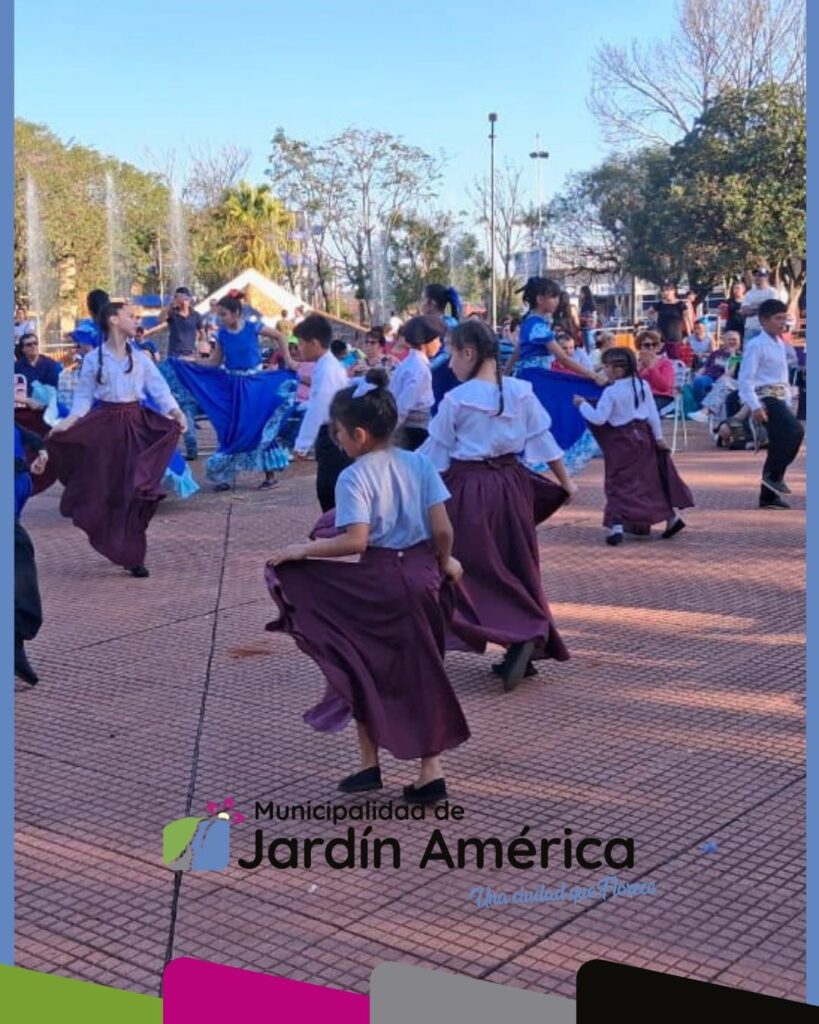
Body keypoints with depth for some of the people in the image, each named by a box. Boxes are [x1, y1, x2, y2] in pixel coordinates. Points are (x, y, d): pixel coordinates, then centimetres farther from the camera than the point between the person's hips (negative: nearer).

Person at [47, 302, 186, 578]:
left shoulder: (140, 358, 5)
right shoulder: (93, 359, 0)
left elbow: (160, 389, 0)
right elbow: (84, 397, 4)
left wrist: (175, 411, -16)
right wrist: (70, 421, -11)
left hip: (136, 424, 1)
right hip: (104, 424, -1)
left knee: (133, 492, 0)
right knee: (104, 489, 0)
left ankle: (132, 555, 10)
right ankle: (121, 550, 17)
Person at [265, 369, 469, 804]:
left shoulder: (354, 477, -13)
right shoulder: (419, 463, 0)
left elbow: (356, 541, -23)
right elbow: (442, 528, -3)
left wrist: (301, 551, -14)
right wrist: (445, 563, 14)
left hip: (377, 581, -4)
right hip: (422, 575, 5)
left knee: (365, 670, 16)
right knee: (422, 672, 13)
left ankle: (370, 764, 21)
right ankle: (431, 771, 14)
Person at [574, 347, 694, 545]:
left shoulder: (611, 392, -15)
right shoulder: (642, 385, 2)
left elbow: (598, 418, -16)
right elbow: (653, 414, 5)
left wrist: (582, 404, -3)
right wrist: (658, 437, 11)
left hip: (621, 441, -6)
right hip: (643, 436, 6)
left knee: (619, 483, -2)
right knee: (653, 478, 17)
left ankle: (617, 526, -15)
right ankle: (672, 517, 23)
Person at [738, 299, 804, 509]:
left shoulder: (780, 344, 16)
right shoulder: (756, 345, -10)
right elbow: (745, 378, -16)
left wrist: (787, 403, 19)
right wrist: (755, 407, -23)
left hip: (780, 398, 9)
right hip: (766, 397, -9)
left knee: (779, 445, 8)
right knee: (795, 430, -25)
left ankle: (768, 496, 14)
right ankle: (774, 475, -13)